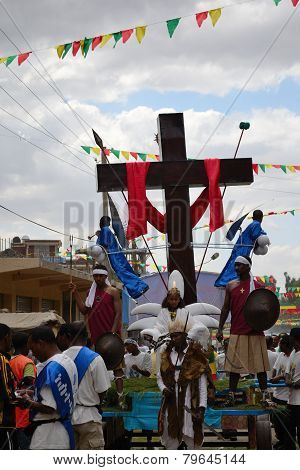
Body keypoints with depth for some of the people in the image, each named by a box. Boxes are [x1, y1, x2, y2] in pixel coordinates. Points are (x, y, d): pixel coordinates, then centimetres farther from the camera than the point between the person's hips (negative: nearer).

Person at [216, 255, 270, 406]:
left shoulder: (257, 286, 4)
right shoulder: (231, 286, 10)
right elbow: (226, 309, 12)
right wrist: (220, 329, 6)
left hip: (255, 332, -2)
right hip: (236, 333, 2)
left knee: (260, 365, 2)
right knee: (234, 366, 2)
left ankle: (265, 395, 8)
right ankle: (231, 396, 7)